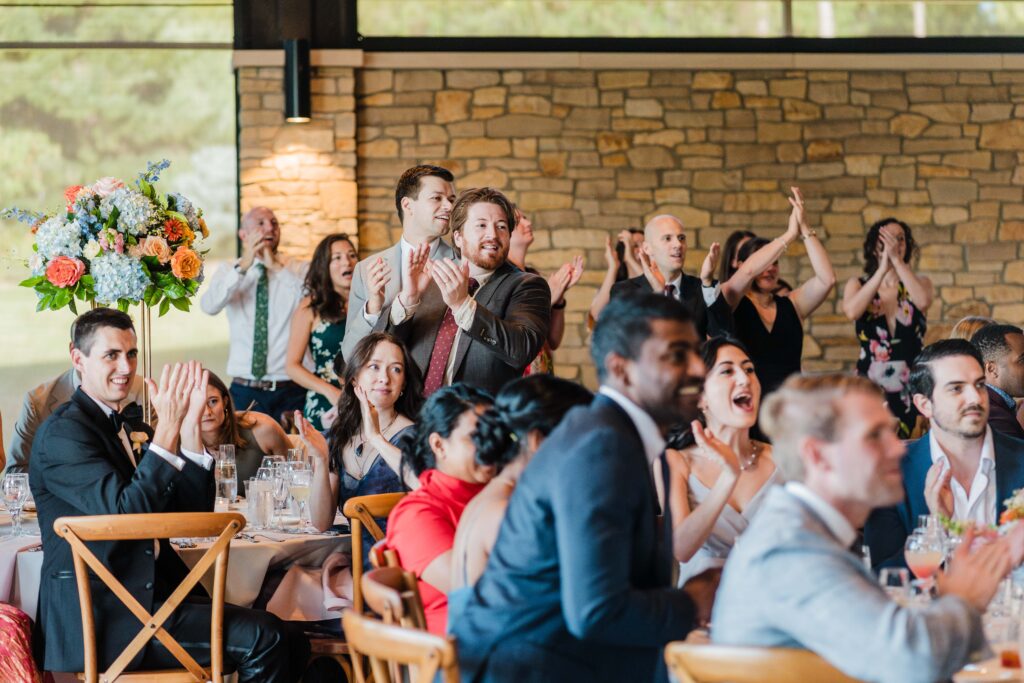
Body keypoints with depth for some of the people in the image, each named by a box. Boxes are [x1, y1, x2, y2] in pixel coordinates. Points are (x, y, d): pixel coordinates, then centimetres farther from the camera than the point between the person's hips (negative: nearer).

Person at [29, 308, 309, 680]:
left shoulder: (133, 430, 18)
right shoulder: (63, 431, -7)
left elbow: (193, 515, 9)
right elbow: (125, 514, -20)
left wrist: (190, 426, -1)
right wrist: (167, 428, -20)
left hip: (152, 595, 8)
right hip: (104, 617, -8)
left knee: (290, 643, -5)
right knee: (261, 639, -20)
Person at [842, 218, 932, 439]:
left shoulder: (919, 282, 9)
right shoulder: (858, 285, 9)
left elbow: (923, 301, -16)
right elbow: (852, 311, -14)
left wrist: (897, 260, -13)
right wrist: (883, 269, -13)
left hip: (911, 388, 0)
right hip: (870, 385, 0)